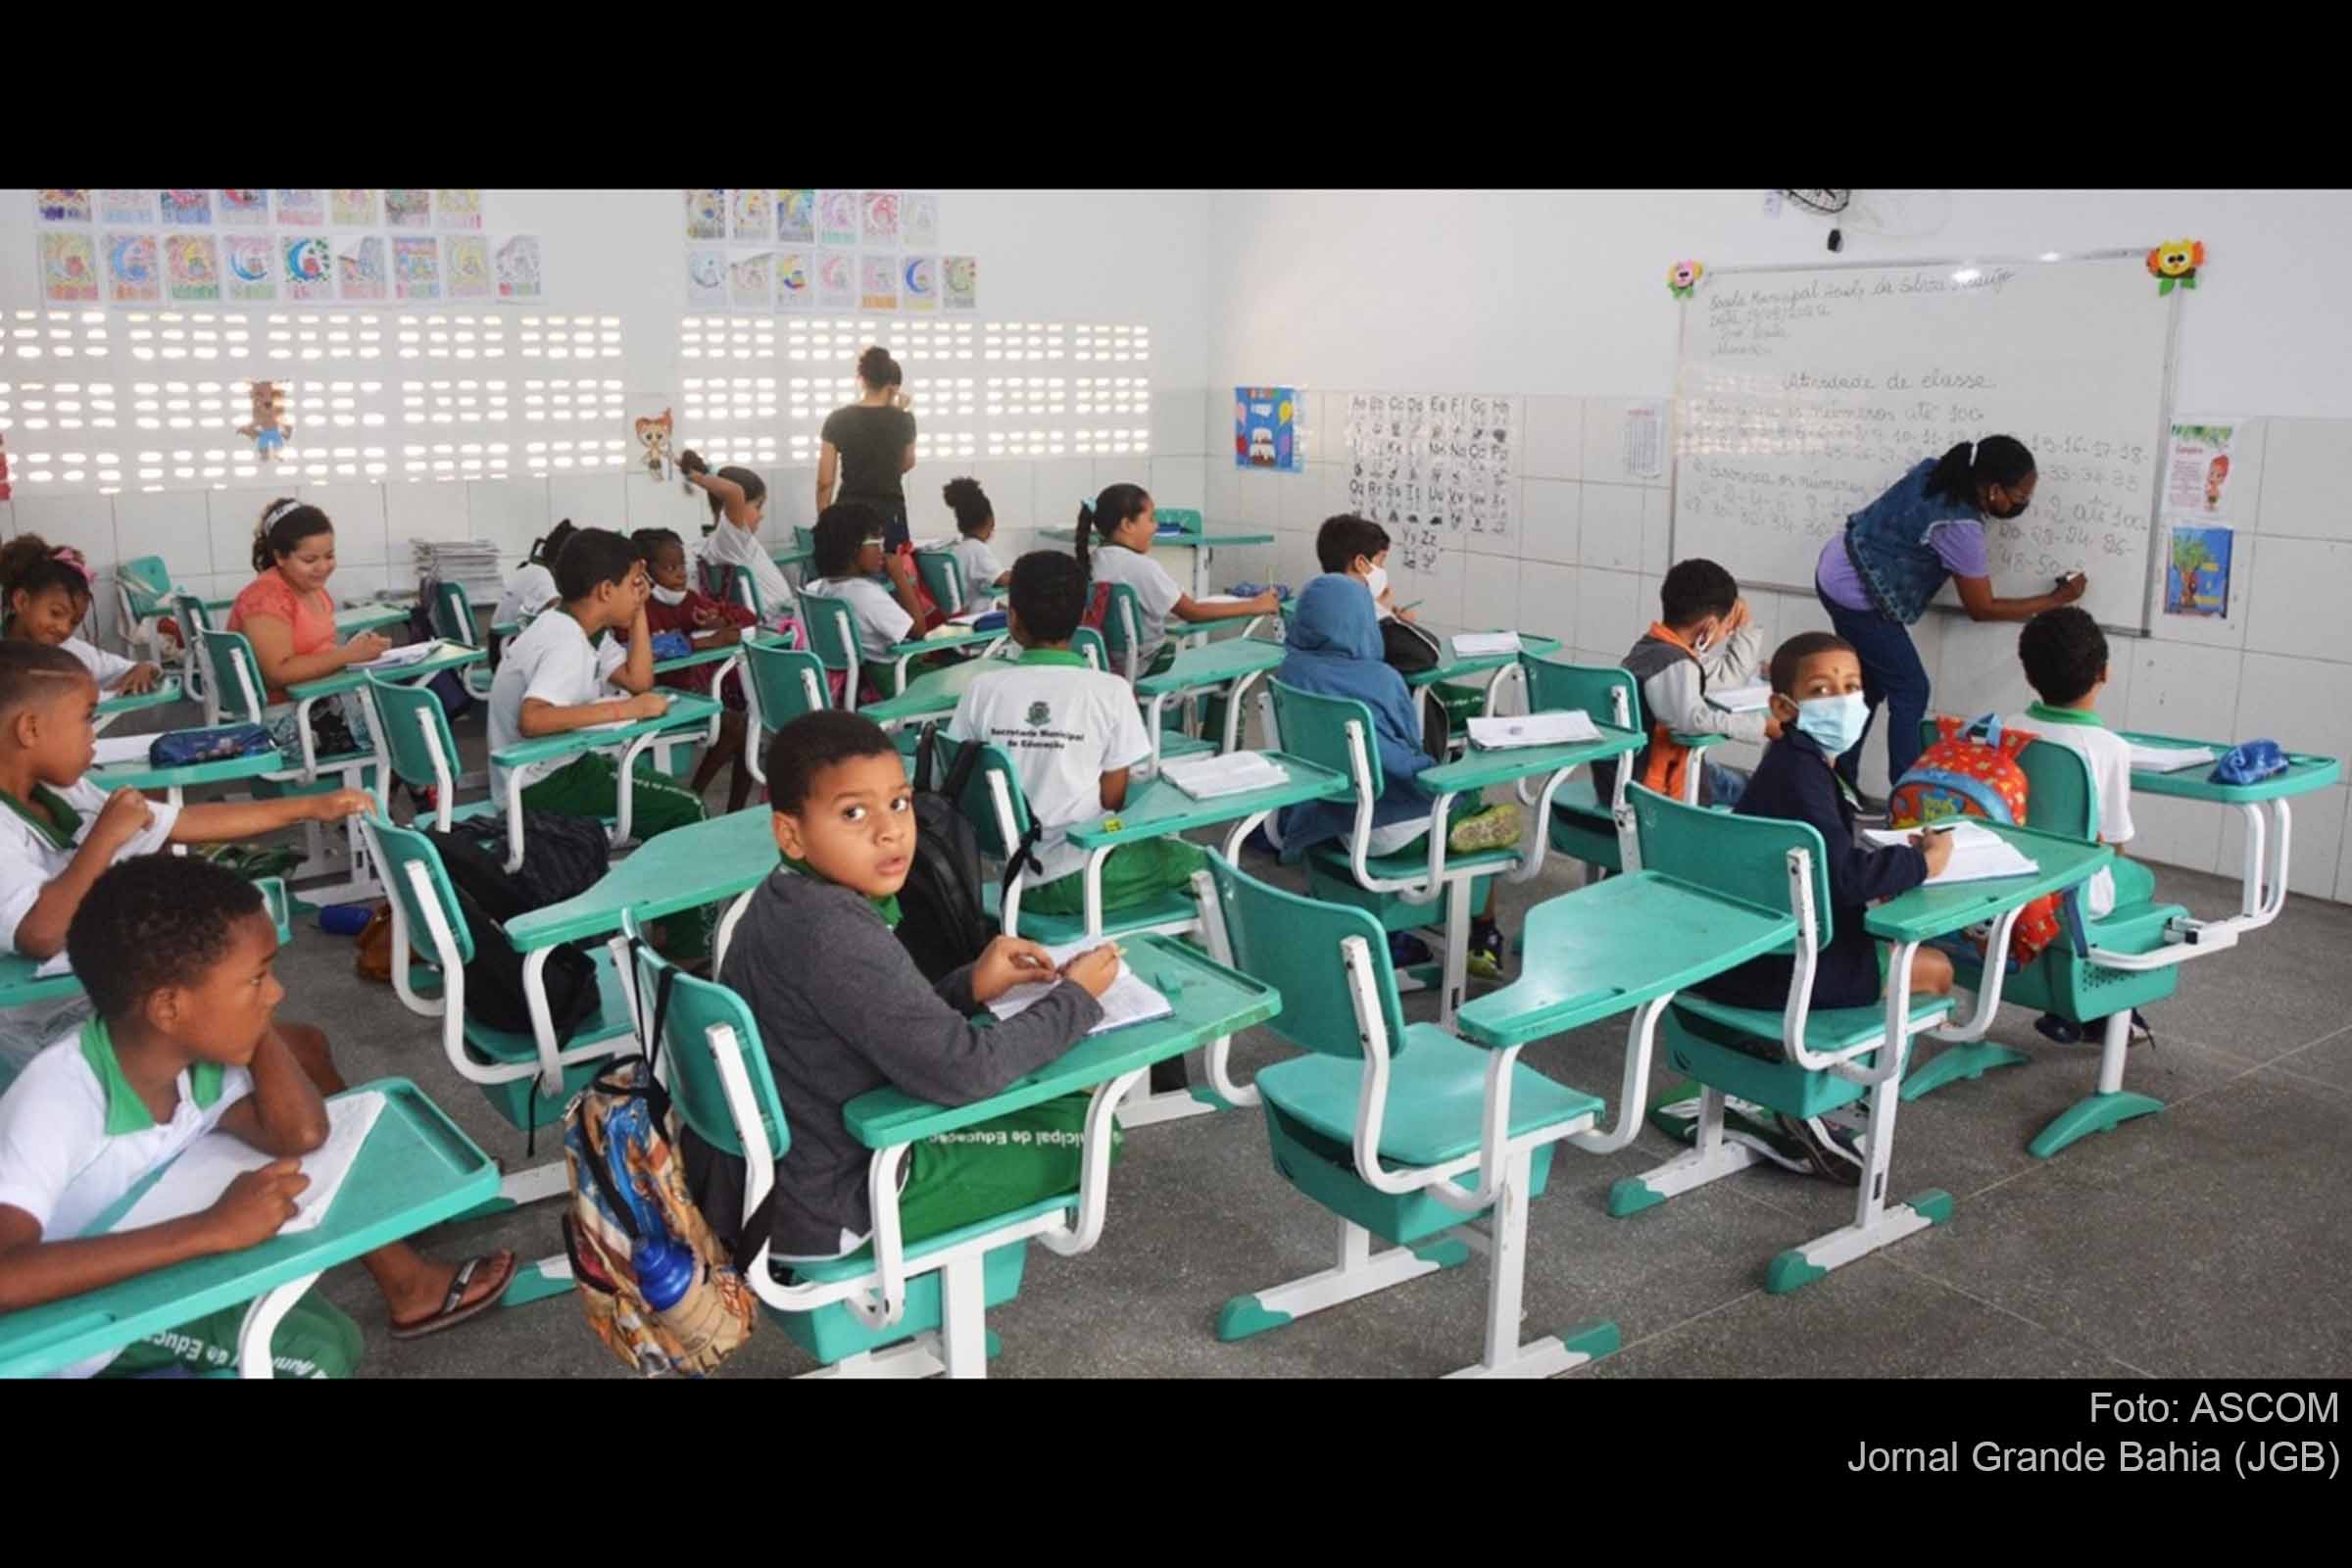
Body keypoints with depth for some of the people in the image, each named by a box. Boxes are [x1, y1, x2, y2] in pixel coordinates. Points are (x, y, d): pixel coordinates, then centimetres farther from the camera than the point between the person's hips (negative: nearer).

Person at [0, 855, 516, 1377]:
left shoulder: (191, 1052, -12)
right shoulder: (59, 1099, -33)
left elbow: (300, 1134, -24)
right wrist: (214, 1227, -46)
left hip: (148, 1276, 7)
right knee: (311, 1353, -23)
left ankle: (402, 1276, 8)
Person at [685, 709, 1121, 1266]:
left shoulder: (786, 898, -1)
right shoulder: (833, 933, -30)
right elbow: (961, 1071, -30)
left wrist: (968, 987, -4)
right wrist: (1075, 999, -16)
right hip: (825, 1209, -9)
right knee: (1087, 1129, 0)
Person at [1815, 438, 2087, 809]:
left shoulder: (1938, 471, -2)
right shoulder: (1960, 527, -24)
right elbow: (1981, 609, -12)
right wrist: (2055, 600, -4)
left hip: (1836, 572, 9)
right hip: (1856, 595, -9)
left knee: (1869, 687, 18)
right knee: (1910, 691, 1)